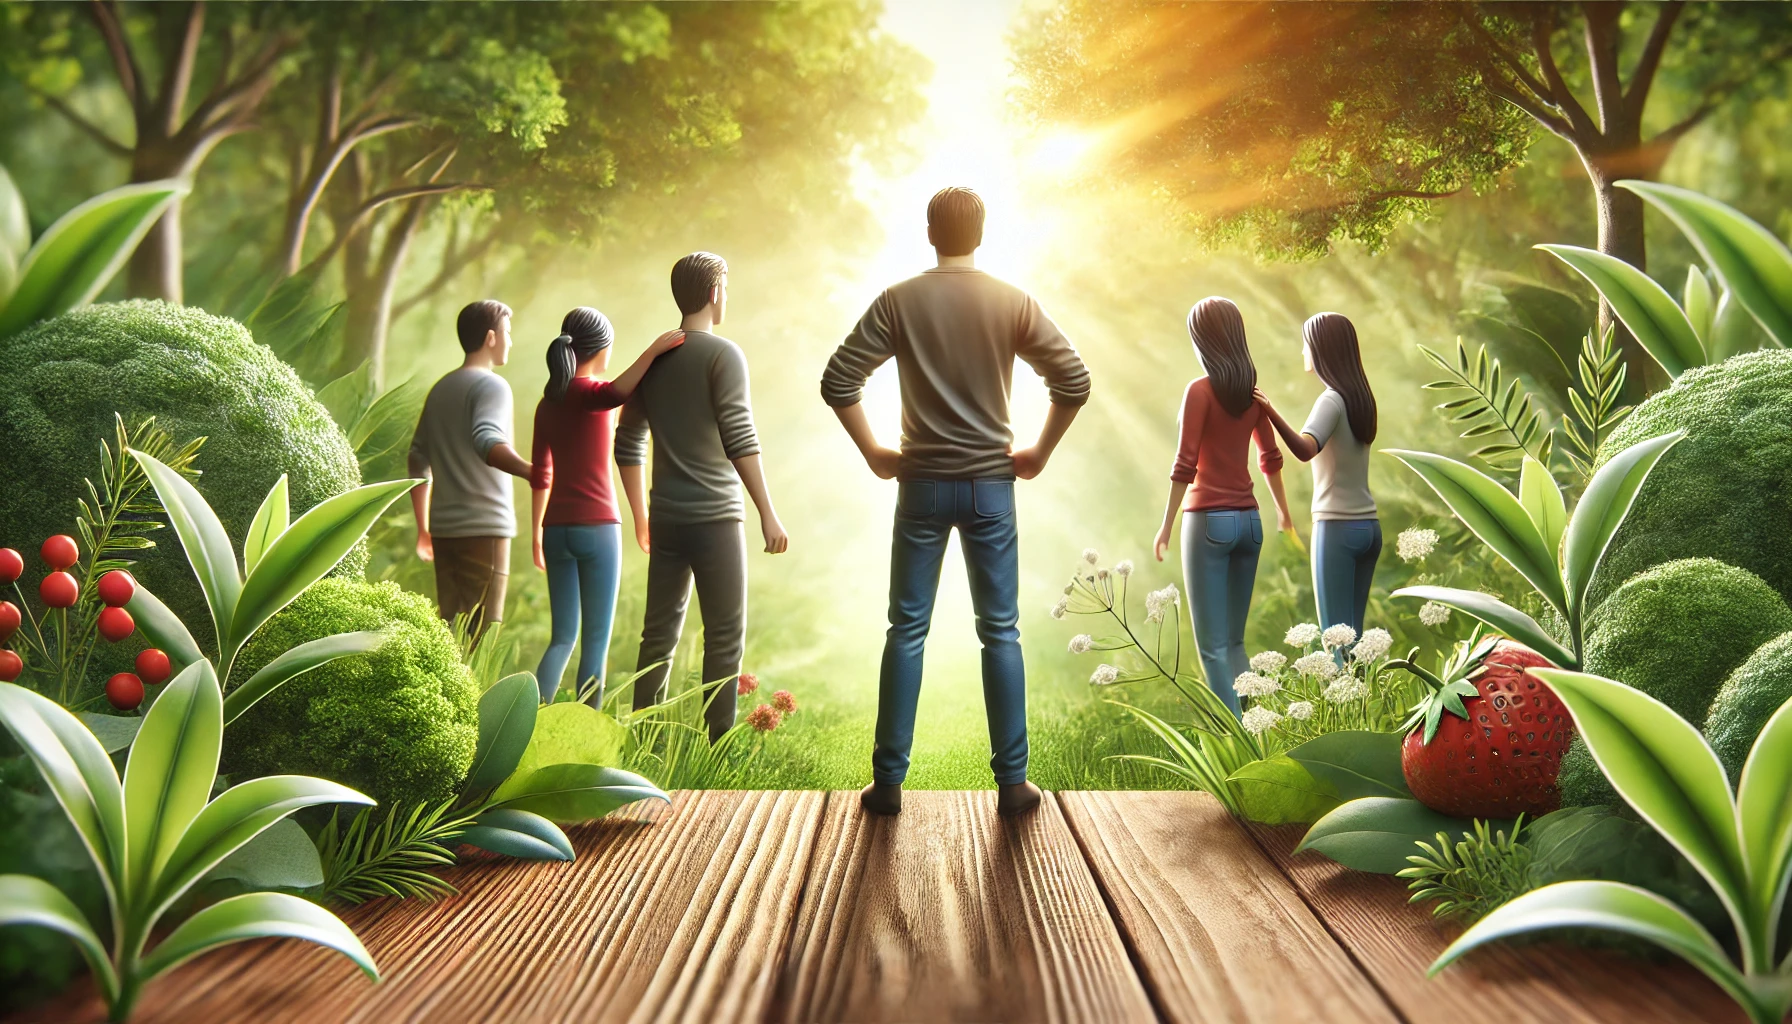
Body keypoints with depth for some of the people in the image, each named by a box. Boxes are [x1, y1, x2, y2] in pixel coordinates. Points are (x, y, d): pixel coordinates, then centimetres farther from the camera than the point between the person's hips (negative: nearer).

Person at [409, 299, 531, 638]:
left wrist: (423, 528, 27)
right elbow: (487, 442, -26)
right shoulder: (491, 385, -6)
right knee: (480, 634, -7)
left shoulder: (440, 389, 17)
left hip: (445, 529, 8)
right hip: (484, 528, -8)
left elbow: (418, 459, 21)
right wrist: (530, 471, -43)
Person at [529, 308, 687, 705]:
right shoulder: (588, 393, -9)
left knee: (563, 637, 12)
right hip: (597, 527, -6)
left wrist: (537, 532, 25)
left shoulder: (547, 403, 11)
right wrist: (653, 350, -32)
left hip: (557, 529, 6)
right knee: (596, 640, 1)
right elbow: (616, 392, -35)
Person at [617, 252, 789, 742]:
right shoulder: (723, 355, -7)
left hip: (665, 517, 6)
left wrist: (641, 516, 23)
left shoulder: (653, 359, 12)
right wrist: (768, 513, -12)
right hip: (715, 516, -6)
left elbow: (627, 444, 15)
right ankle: (720, 747, -2)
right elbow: (740, 440, -14)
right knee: (725, 636, -1)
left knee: (660, 635, 10)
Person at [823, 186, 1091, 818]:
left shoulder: (899, 301, -4)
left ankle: (888, 782, 9)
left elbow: (837, 381, -7)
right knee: (1000, 632, 7)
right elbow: (1074, 381, -6)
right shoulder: (1014, 304, -2)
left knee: (906, 630, 7)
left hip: (921, 483, 0)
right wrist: (1040, 453, 5)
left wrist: (872, 452, 3)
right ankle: (1012, 783, 9)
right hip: (990, 484, 0)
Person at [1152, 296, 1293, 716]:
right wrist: (1283, 512, 30)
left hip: (1208, 520, -6)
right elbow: (1270, 457, 17)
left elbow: (1185, 464, -13)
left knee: (1212, 646, -2)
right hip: (1248, 521, 6)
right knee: (1234, 641, 15)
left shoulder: (1201, 390, -11)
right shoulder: (1252, 390, 7)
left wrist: (1166, 524, -7)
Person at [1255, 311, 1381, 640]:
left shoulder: (1332, 400, -13)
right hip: (1367, 526, 8)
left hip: (1337, 527, -8)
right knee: (1353, 632, 10)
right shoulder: (1360, 397, 10)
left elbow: (1305, 450, -32)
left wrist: (1272, 414, -44)